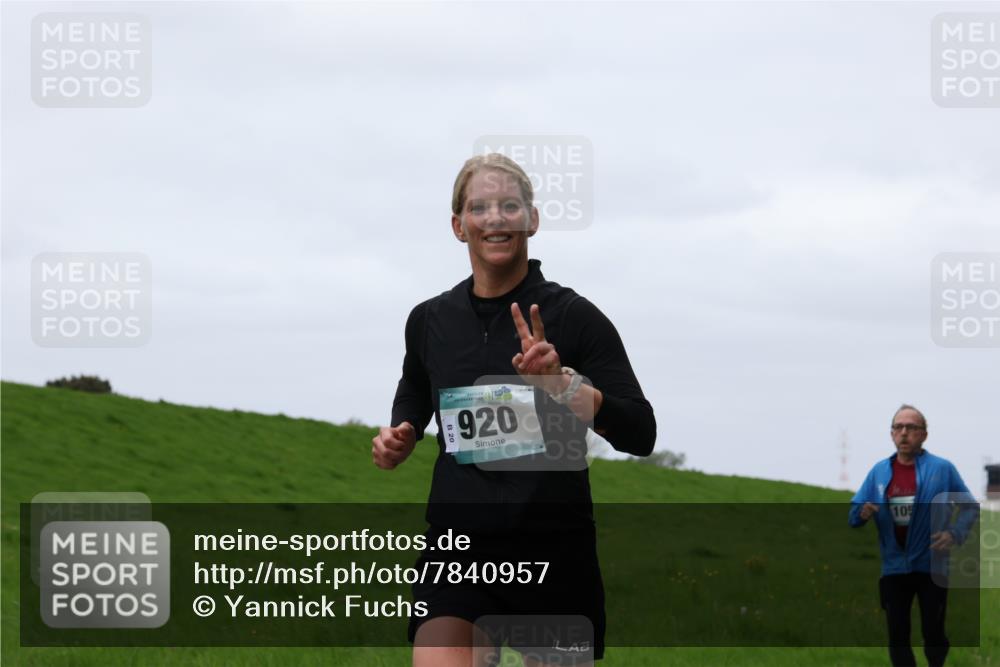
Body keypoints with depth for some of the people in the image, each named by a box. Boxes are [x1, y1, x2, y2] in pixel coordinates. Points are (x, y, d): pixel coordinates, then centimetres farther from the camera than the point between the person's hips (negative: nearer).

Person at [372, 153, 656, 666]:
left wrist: (563, 383, -25)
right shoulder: (430, 321, 7)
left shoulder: (573, 316, -4)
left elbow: (640, 435, -10)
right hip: (458, 550, 1)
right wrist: (397, 442, 6)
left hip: (555, 548, -1)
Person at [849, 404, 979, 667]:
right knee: (897, 636, 7)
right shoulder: (879, 471, 3)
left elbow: (970, 507, 0)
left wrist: (955, 533, -17)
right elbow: (854, 514, 7)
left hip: (932, 565, -3)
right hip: (894, 567, 3)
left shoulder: (942, 468, -7)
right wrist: (862, 513, -17)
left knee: (933, 634, 2)